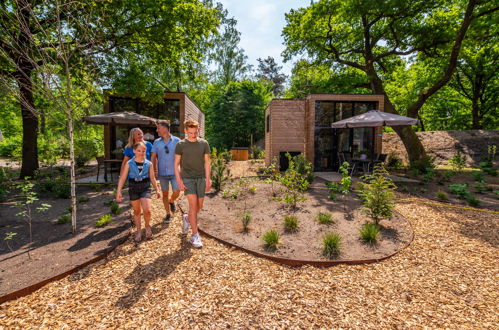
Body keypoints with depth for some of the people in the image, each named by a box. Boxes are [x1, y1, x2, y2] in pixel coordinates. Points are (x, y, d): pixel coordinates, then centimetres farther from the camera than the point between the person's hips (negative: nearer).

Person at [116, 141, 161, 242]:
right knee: (136, 211, 12)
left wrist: (157, 190, 4)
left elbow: (152, 178, 5)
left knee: (147, 210, -14)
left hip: (145, 188, -1)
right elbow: (122, 178, -4)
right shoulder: (129, 164, -4)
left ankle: (147, 226, 17)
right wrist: (119, 191, -11)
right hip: (133, 188, 1)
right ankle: (138, 231, 30)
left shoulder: (149, 164, -2)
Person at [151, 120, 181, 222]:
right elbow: (153, 156, 4)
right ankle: (168, 214, 26)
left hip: (174, 172, -2)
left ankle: (171, 201, 30)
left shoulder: (176, 140, -3)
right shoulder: (157, 142, 4)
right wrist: (154, 169, -9)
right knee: (165, 194, 10)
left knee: (176, 192, -6)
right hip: (162, 173, 2)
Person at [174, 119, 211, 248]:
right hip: (187, 178, -2)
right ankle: (195, 235, 0)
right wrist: (179, 181, -7)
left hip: (201, 178, 3)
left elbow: (207, 162, 5)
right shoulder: (181, 145, 0)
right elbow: (176, 164, 1)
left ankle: (187, 219, 40)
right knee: (193, 204, -11)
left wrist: (208, 179, -1)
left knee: (199, 206, 8)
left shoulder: (204, 143, 4)